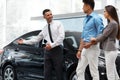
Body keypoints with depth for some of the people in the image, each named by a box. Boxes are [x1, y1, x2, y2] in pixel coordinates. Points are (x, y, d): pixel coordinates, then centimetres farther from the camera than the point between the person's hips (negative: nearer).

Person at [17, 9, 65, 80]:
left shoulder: (58, 24, 5)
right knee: (47, 73, 3)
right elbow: (36, 39, 25)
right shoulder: (44, 29, 19)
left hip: (57, 49, -5)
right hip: (48, 50, 5)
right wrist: (24, 41, 23)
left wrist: (52, 45, -14)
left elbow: (61, 36, -8)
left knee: (59, 73, -4)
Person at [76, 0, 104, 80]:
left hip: (92, 48, -9)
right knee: (79, 70, 9)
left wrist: (90, 43, -19)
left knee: (94, 72, -2)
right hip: (85, 49, 9)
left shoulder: (96, 18, -10)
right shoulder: (86, 19, 15)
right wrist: (80, 50, 15)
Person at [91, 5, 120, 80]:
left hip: (110, 51, -10)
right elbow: (105, 35, 19)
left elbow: (104, 35, -13)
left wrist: (95, 39, 4)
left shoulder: (113, 23, -14)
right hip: (110, 50, 10)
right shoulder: (111, 23, 16)